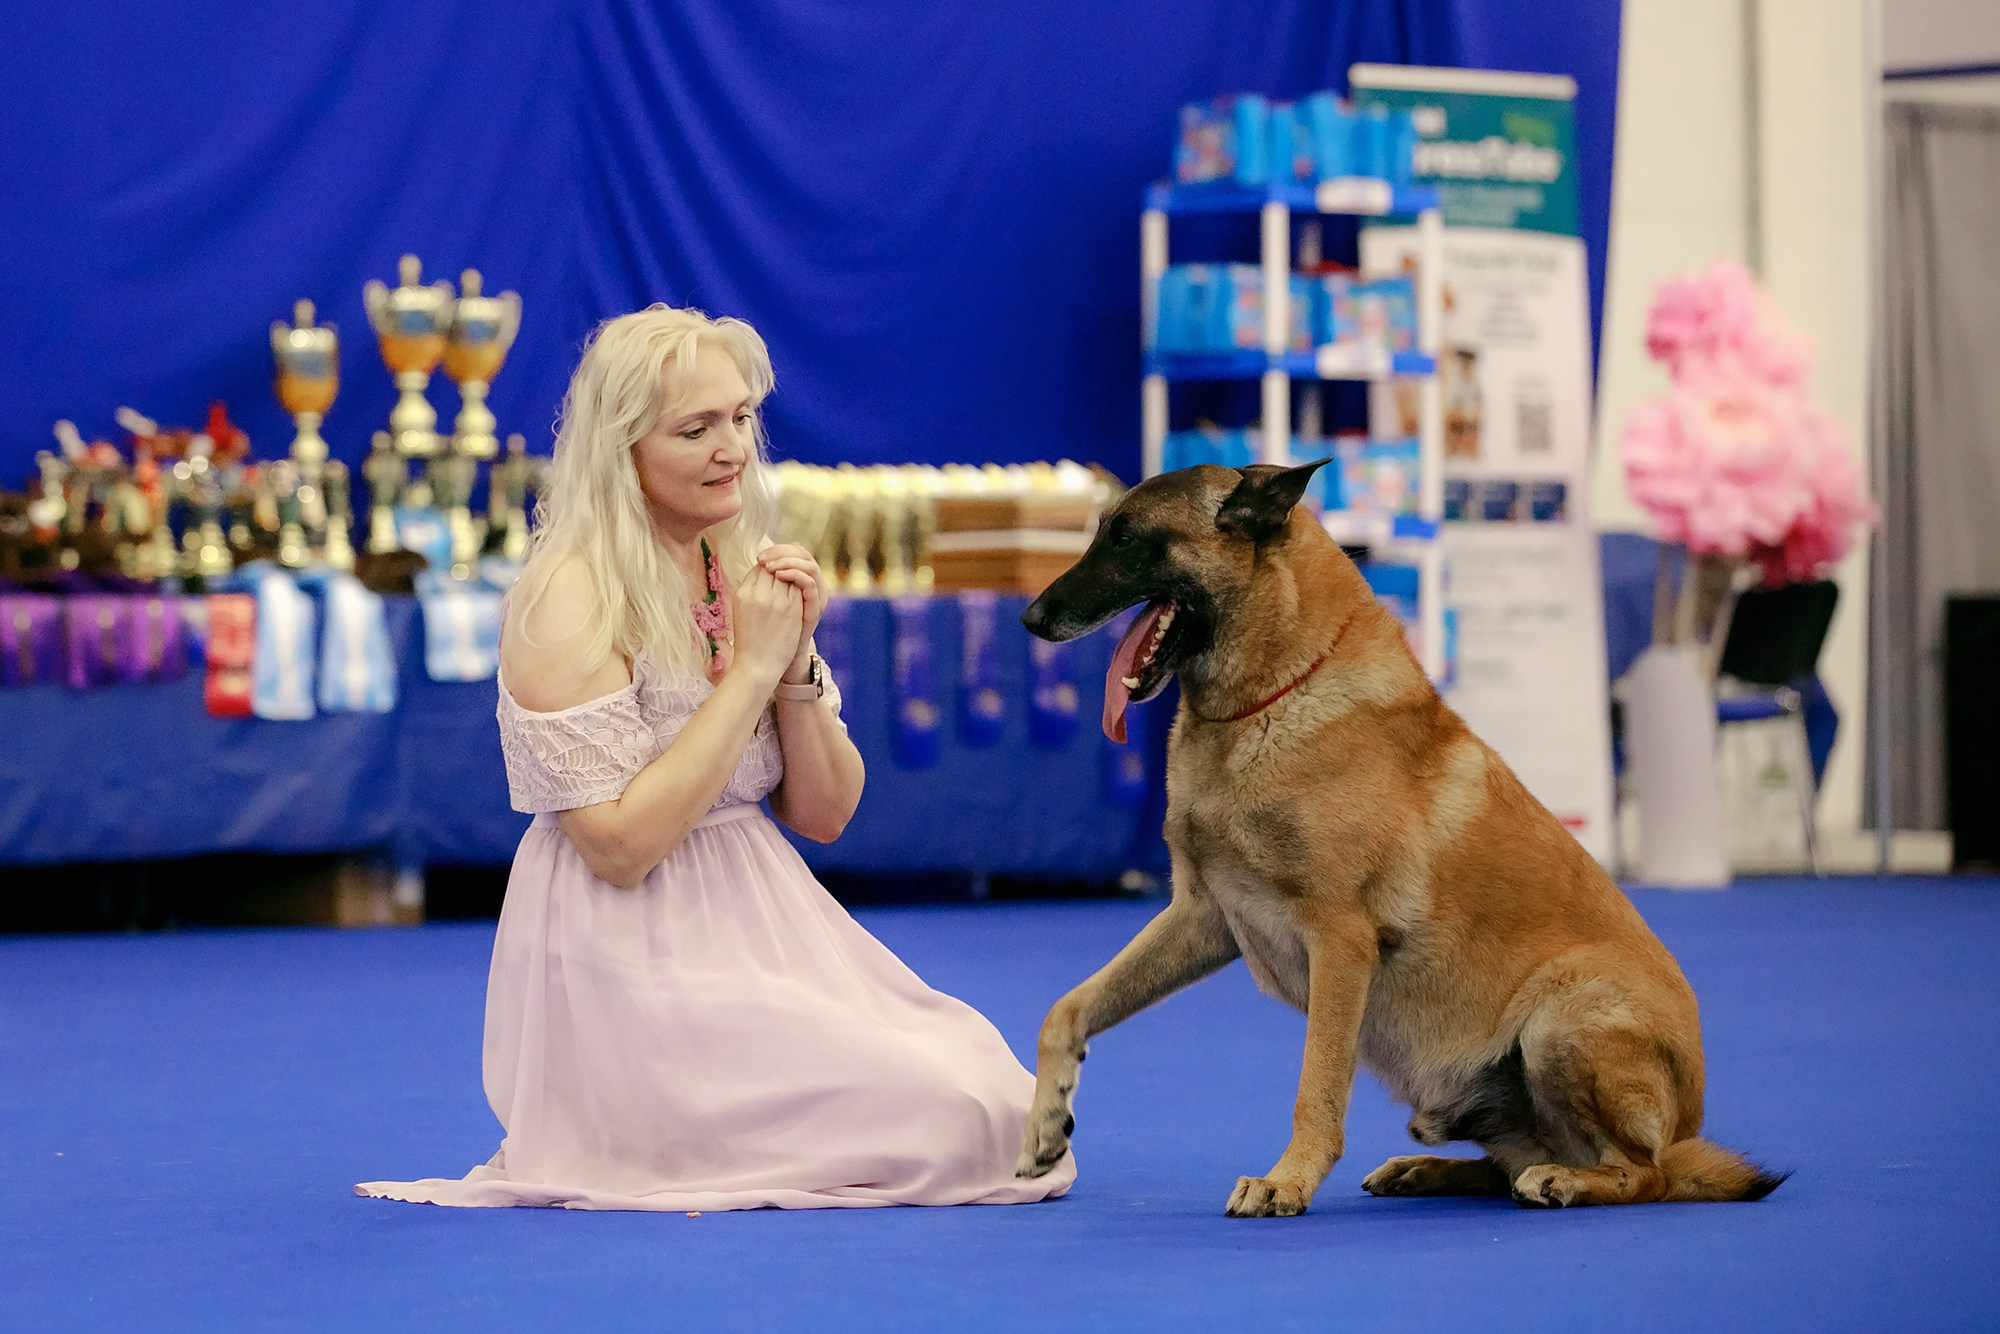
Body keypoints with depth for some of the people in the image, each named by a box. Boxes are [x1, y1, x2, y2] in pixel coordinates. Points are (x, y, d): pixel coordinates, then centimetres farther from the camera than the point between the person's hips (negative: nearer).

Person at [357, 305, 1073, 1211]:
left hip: (758, 925, 8)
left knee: (999, 1097, -3)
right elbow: (620, 846, -21)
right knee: (946, 1122, -16)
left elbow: (824, 815, 10)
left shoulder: (741, 572, 8)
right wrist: (751, 669, -19)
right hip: (630, 962, -8)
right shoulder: (568, 598, -15)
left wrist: (797, 662, -8)